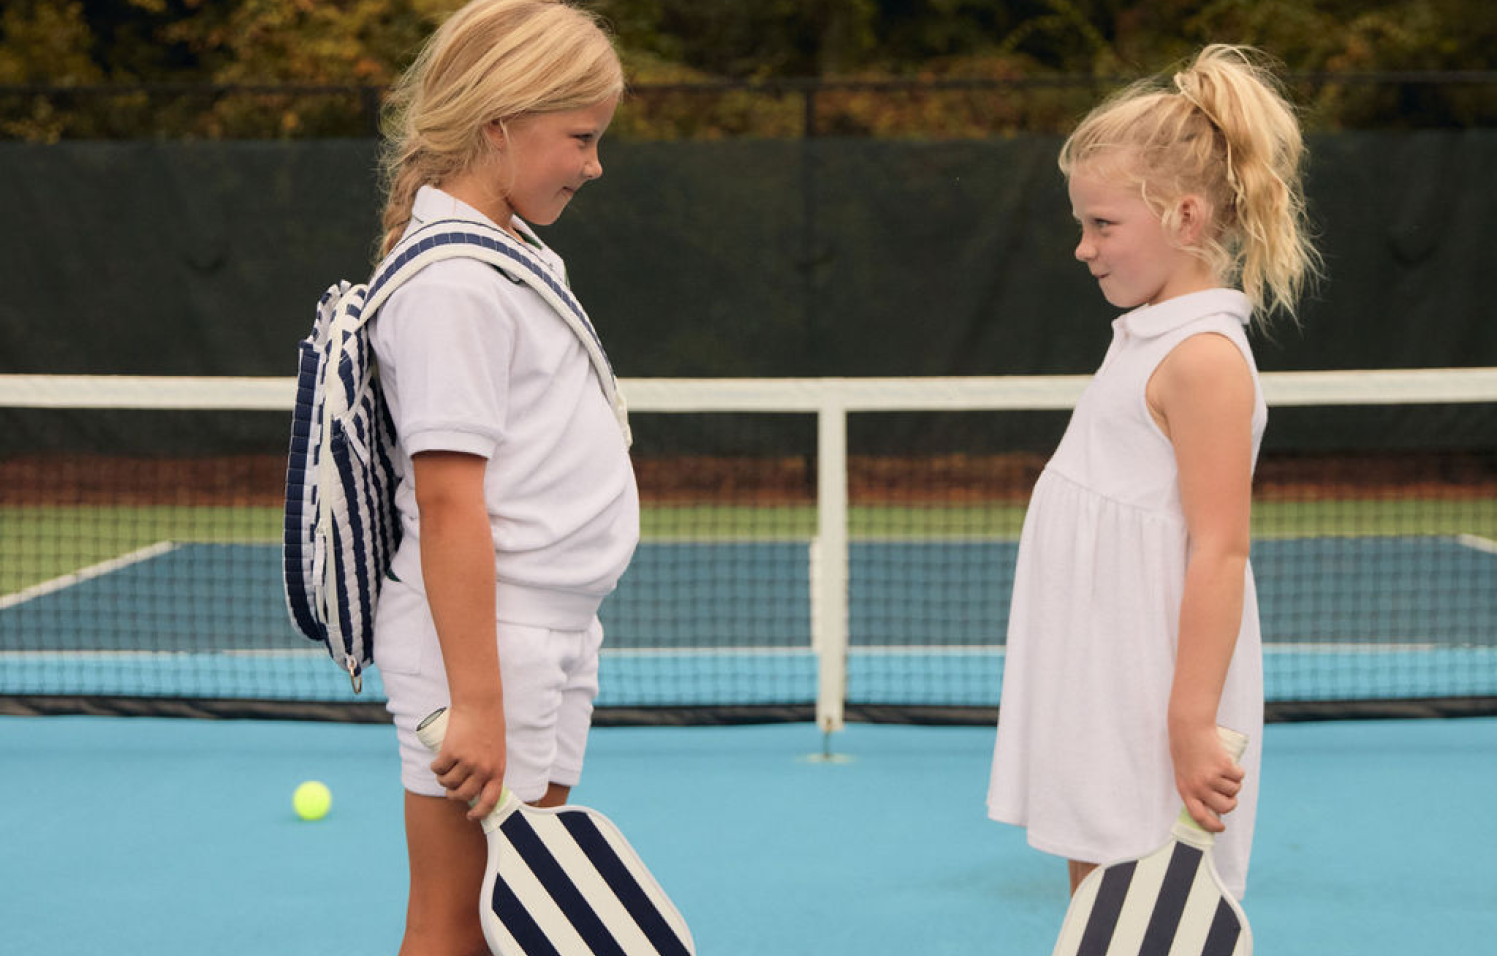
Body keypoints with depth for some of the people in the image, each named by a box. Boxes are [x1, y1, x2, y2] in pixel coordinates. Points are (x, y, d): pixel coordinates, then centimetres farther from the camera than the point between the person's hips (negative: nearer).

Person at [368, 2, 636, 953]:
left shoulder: (521, 252, 13)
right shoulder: (451, 282, -17)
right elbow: (447, 503, -21)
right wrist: (475, 701, -23)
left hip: (553, 633, 10)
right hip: (480, 637, -10)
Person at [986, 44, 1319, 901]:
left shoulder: (1204, 357, -17)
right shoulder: (1151, 340, 13)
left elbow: (1220, 551, -21)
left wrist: (1191, 726, -23)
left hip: (1151, 709, -9)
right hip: (1100, 699, 9)